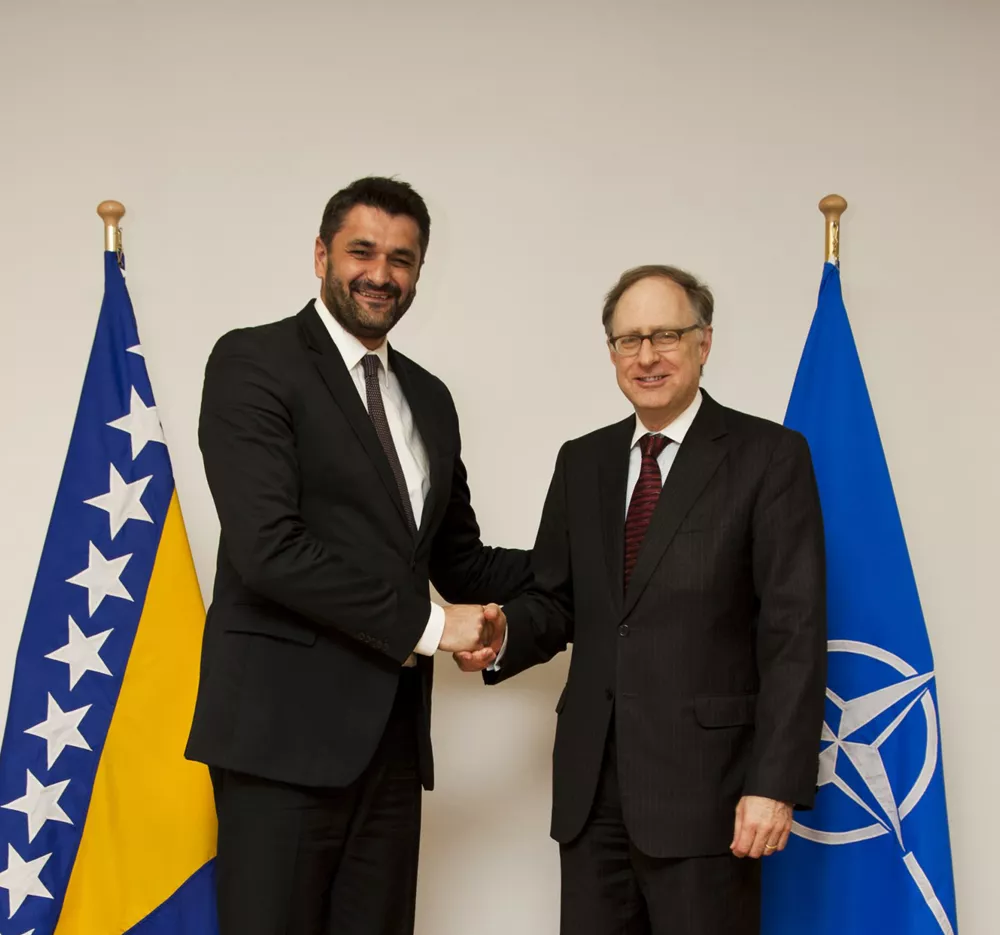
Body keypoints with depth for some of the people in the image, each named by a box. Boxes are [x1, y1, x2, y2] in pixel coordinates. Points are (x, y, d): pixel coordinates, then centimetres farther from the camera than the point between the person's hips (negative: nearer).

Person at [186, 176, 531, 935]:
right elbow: (269, 547, -16)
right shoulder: (253, 362, -5)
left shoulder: (428, 397, 17)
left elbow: (459, 562, 20)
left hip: (391, 733, 6)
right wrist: (423, 626, -12)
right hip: (284, 725, -6)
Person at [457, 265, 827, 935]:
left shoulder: (770, 457, -3)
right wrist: (503, 636, -7)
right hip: (591, 781, 5)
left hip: (703, 784, -4)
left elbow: (795, 633, -8)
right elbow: (557, 599, 15)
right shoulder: (581, 463, 14)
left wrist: (776, 785, -13)